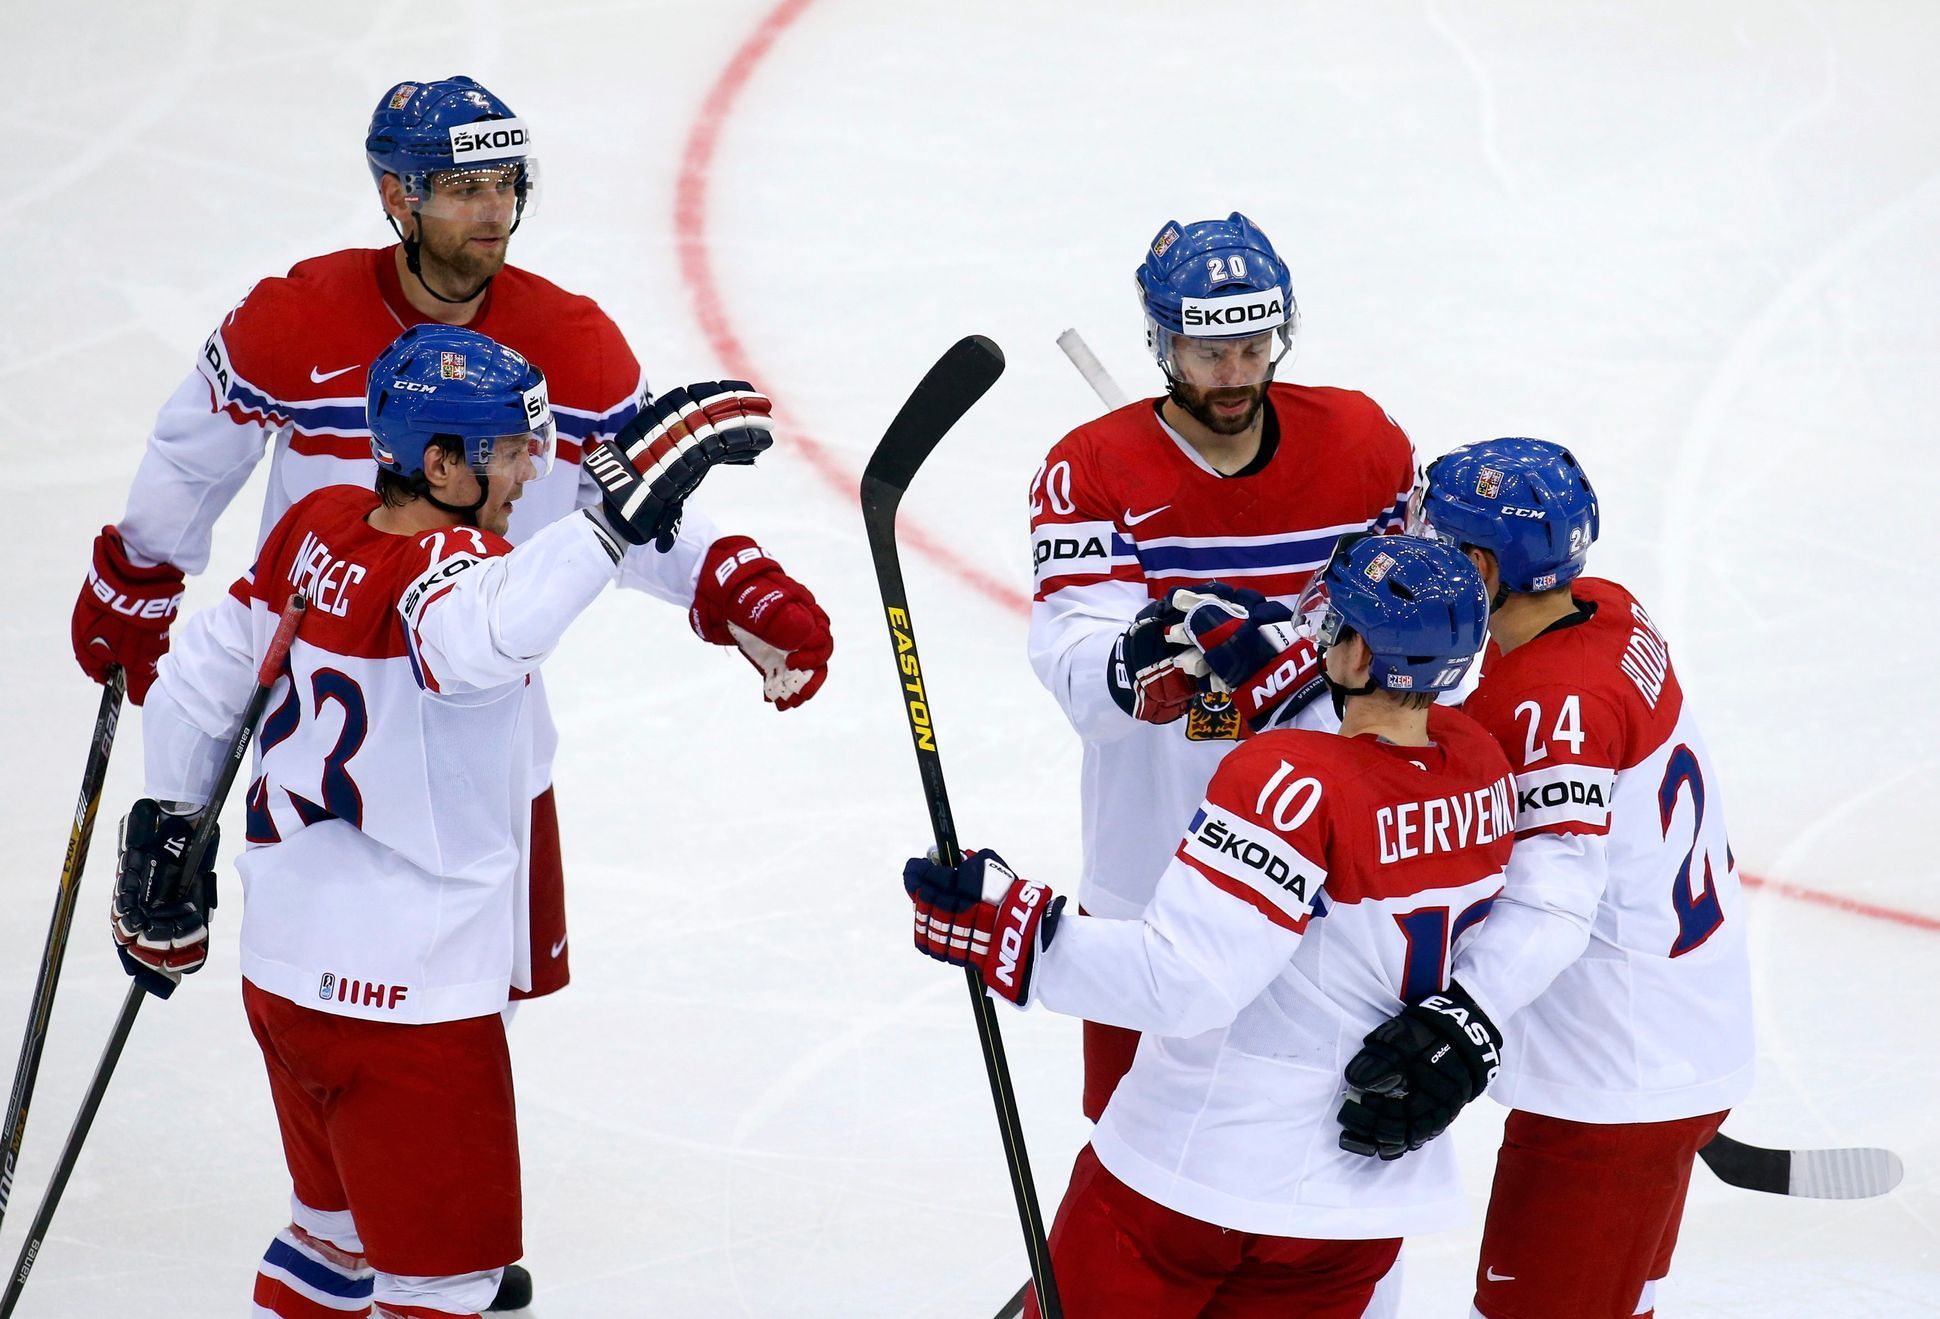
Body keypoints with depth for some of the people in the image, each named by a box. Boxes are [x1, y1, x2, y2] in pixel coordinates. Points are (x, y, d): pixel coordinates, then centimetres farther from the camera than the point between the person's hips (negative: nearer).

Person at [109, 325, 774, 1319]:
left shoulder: (315, 529, 2)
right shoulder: (439, 566, -23)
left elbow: (197, 678, 12)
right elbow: (480, 635, -49)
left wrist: (165, 831, 24)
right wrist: (618, 513, -52)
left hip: (282, 966, 9)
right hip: (407, 996, -9)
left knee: (345, 1222, 28)